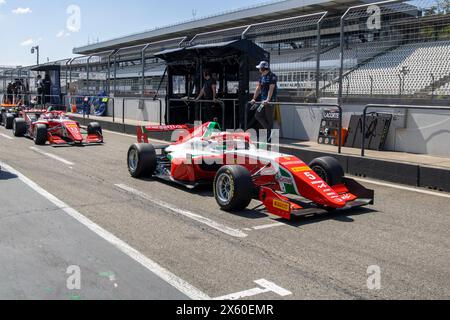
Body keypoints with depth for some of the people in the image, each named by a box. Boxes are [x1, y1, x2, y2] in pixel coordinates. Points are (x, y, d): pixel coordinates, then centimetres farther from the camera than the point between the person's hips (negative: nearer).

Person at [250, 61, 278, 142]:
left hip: (270, 101, -8)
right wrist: (254, 99, 13)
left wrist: (268, 100, -31)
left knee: (269, 118, -3)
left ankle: (269, 138, 4)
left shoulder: (272, 76, -12)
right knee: (258, 115, 3)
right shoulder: (262, 77, 14)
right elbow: (258, 88, 17)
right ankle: (269, 130, 10)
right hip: (263, 100, 8)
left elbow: (271, 89, -21)